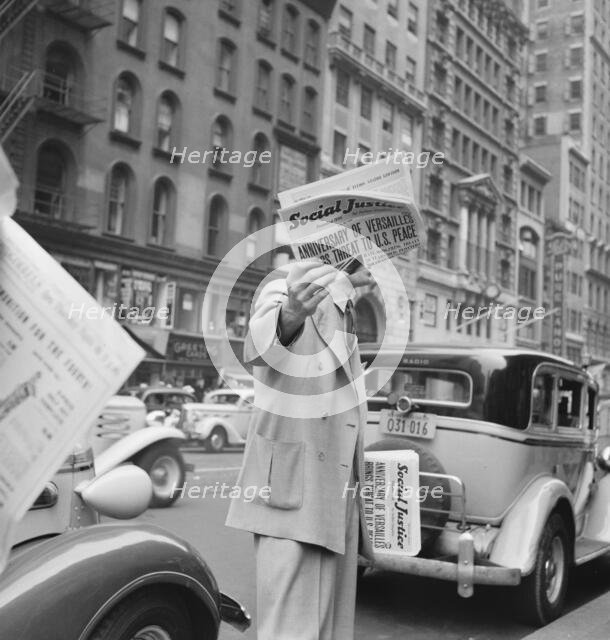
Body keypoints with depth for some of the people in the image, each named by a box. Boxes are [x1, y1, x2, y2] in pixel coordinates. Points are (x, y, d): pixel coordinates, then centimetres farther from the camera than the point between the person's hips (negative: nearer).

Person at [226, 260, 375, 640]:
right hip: (291, 491, -8)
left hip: (339, 499, 8)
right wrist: (290, 313, -52)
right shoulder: (284, 293, -5)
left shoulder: (344, 314, 19)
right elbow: (259, 349, -30)